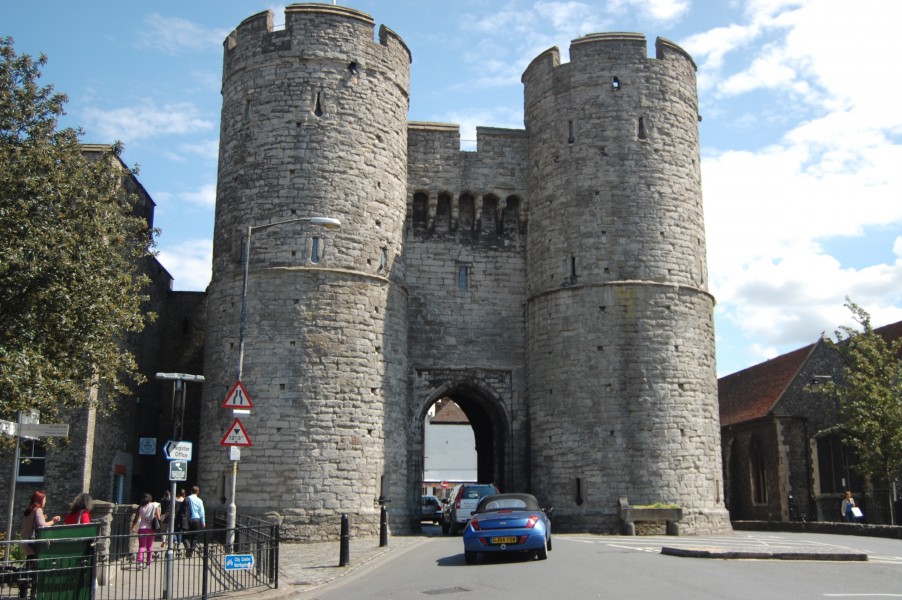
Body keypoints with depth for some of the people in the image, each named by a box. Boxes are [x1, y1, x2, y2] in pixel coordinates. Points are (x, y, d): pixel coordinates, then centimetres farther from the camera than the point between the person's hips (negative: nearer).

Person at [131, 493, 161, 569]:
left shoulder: (140, 507, 0)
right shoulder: (155, 506, 0)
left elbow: (136, 519, 1)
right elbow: (158, 517, -5)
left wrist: (133, 527, 13)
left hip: (142, 528, -1)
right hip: (151, 528, 1)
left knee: (141, 546, 0)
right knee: (149, 546, 12)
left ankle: (140, 562, -18)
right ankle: (148, 563, 14)